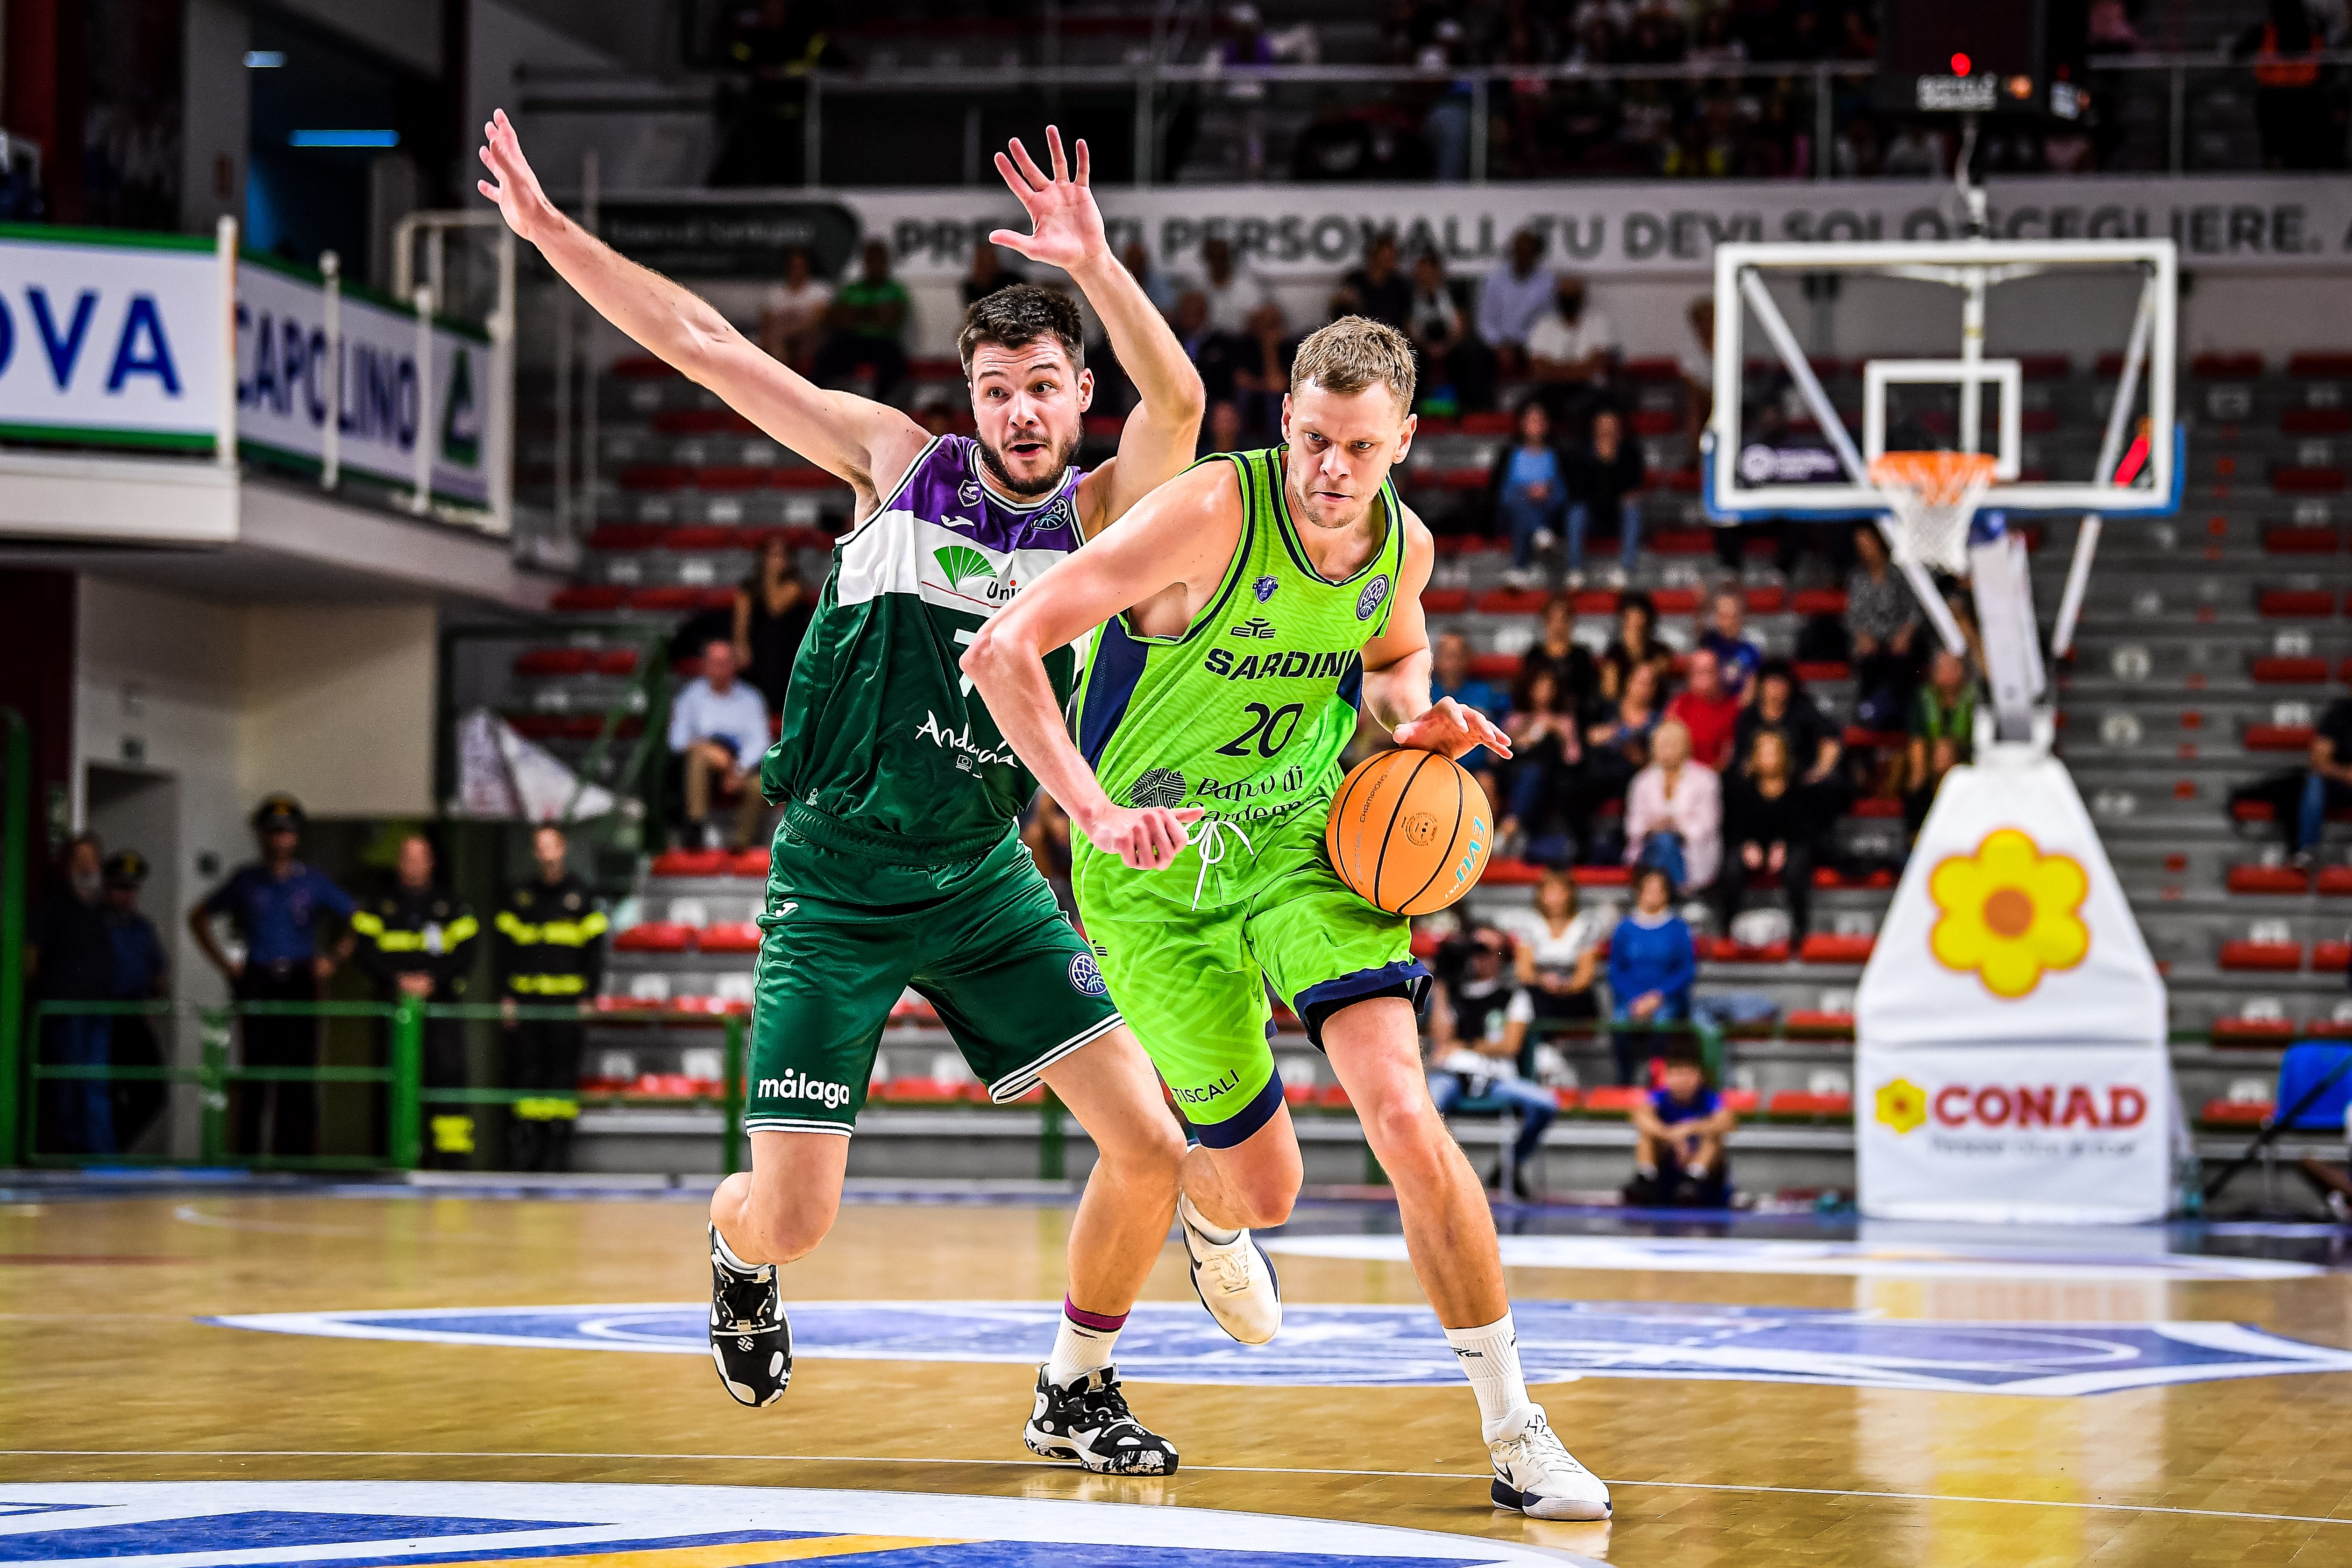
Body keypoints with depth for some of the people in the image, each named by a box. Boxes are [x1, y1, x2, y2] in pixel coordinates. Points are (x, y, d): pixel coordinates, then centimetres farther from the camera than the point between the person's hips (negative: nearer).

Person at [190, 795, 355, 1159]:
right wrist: (224, 963, 11)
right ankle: (248, 1152, 3)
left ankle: (297, 1151, -3)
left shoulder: (313, 883, 9)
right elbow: (199, 918, 20)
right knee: (255, 1071, -1)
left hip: (300, 983, 0)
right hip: (256, 985, 0)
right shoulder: (246, 881, 10)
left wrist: (333, 958, 4)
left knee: (299, 1070, -5)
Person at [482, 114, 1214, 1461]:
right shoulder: (900, 463, -2)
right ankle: (738, 1252, 35)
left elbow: (1177, 405, -25)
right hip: (834, 884, -1)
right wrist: (547, 227, -5)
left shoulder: (1101, 515, -3)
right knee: (794, 1221, -5)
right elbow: (704, 344, -2)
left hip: (984, 882, 1)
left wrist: (1097, 265, -40)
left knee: (1153, 1145, -10)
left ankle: (1077, 1395, 14)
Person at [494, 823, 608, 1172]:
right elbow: (502, 946, 9)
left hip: (568, 1001, -1)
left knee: (563, 1074, -2)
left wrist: (589, 997, -2)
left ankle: (559, 1140, 2)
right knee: (525, 1072, -3)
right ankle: (525, 1143, 1)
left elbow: (594, 948, 7)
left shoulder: (582, 896, 9)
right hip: (524, 999, 1)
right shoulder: (517, 897, 11)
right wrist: (506, 995, 0)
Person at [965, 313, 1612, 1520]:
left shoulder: (1403, 545, -6)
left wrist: (1413, 721, -3)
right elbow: (1002, 651, -28)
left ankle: (1513, 1433, -10)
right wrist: (1097, 813, -37)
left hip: (1306, 842, 3)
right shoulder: (1211, 515, -24)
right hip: (1155, 873, -3)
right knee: (1263, 1184, 5)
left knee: (1405, 1117, -19)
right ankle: (1206, 1220, 47)